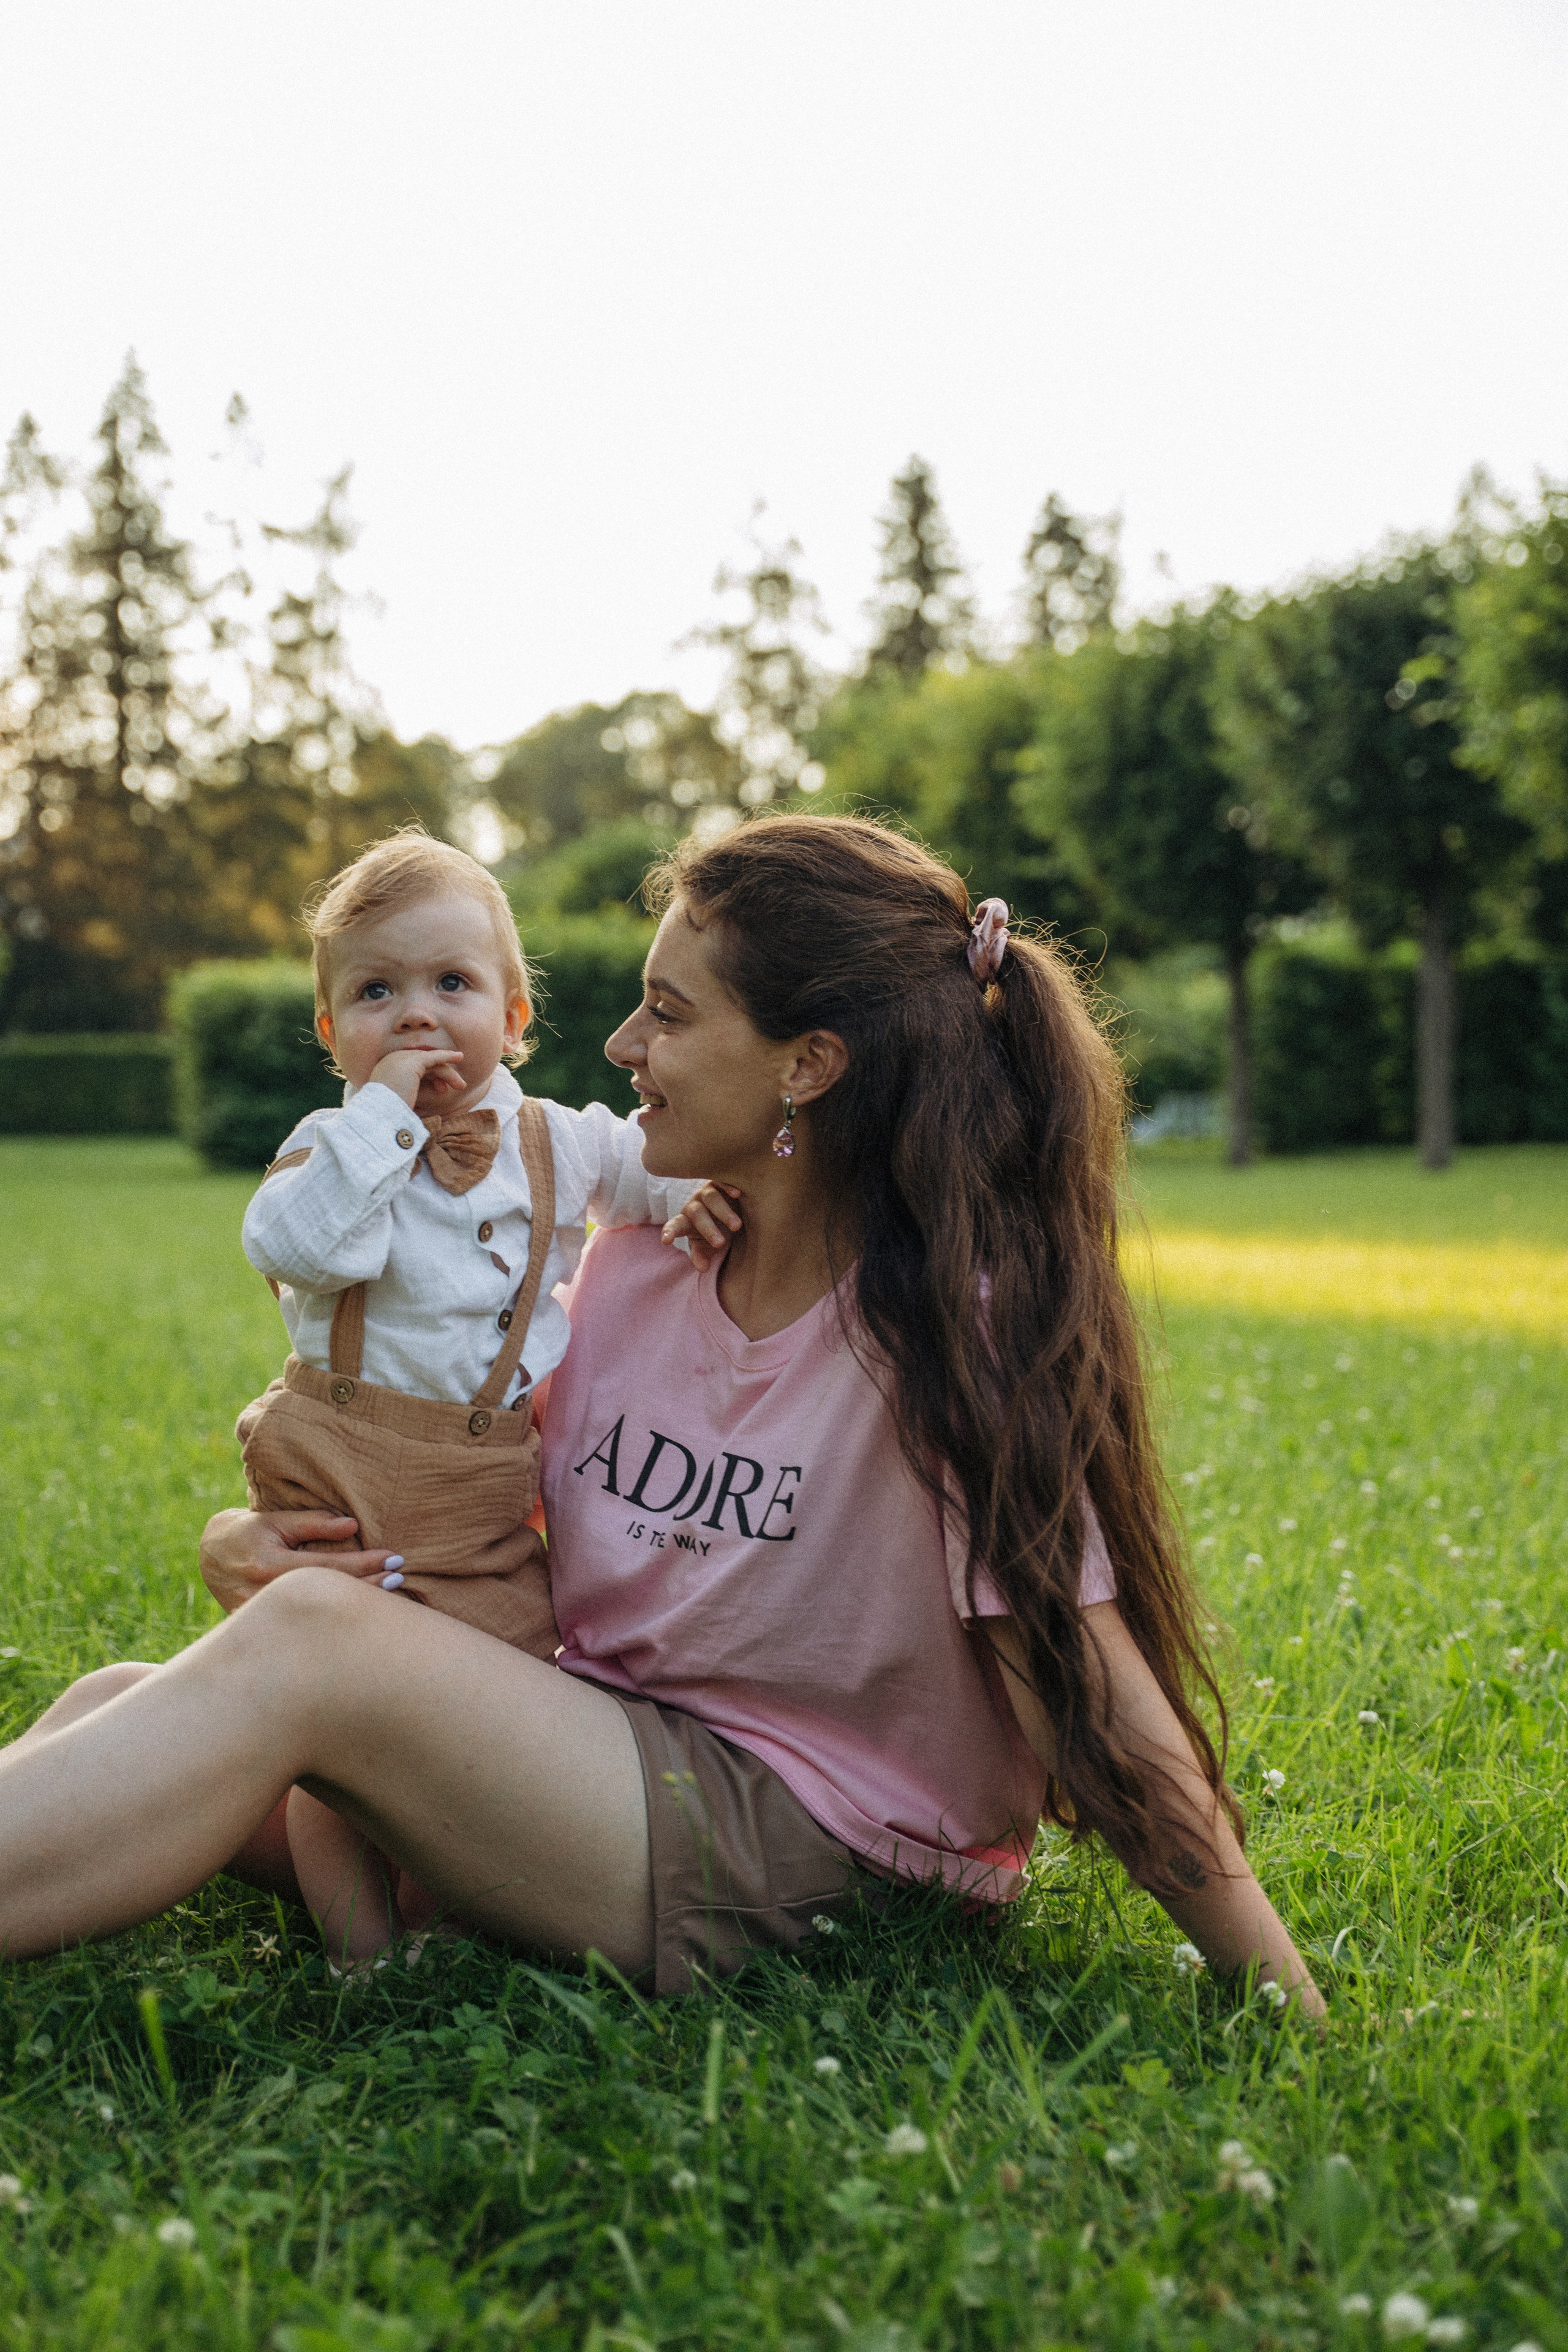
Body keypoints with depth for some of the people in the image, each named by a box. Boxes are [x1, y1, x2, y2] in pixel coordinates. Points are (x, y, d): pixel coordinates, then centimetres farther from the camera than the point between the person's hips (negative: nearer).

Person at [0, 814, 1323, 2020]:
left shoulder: (950, 1328, -14)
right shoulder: (636, 1264, 7)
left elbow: (1089, 1684, -14)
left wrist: (1292, 2008, -14)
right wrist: (262, 1538, -2)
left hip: (791, 1840, -7)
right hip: (595, 1777, 7)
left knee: (305, 1644, -26)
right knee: (123, 1709, -12)